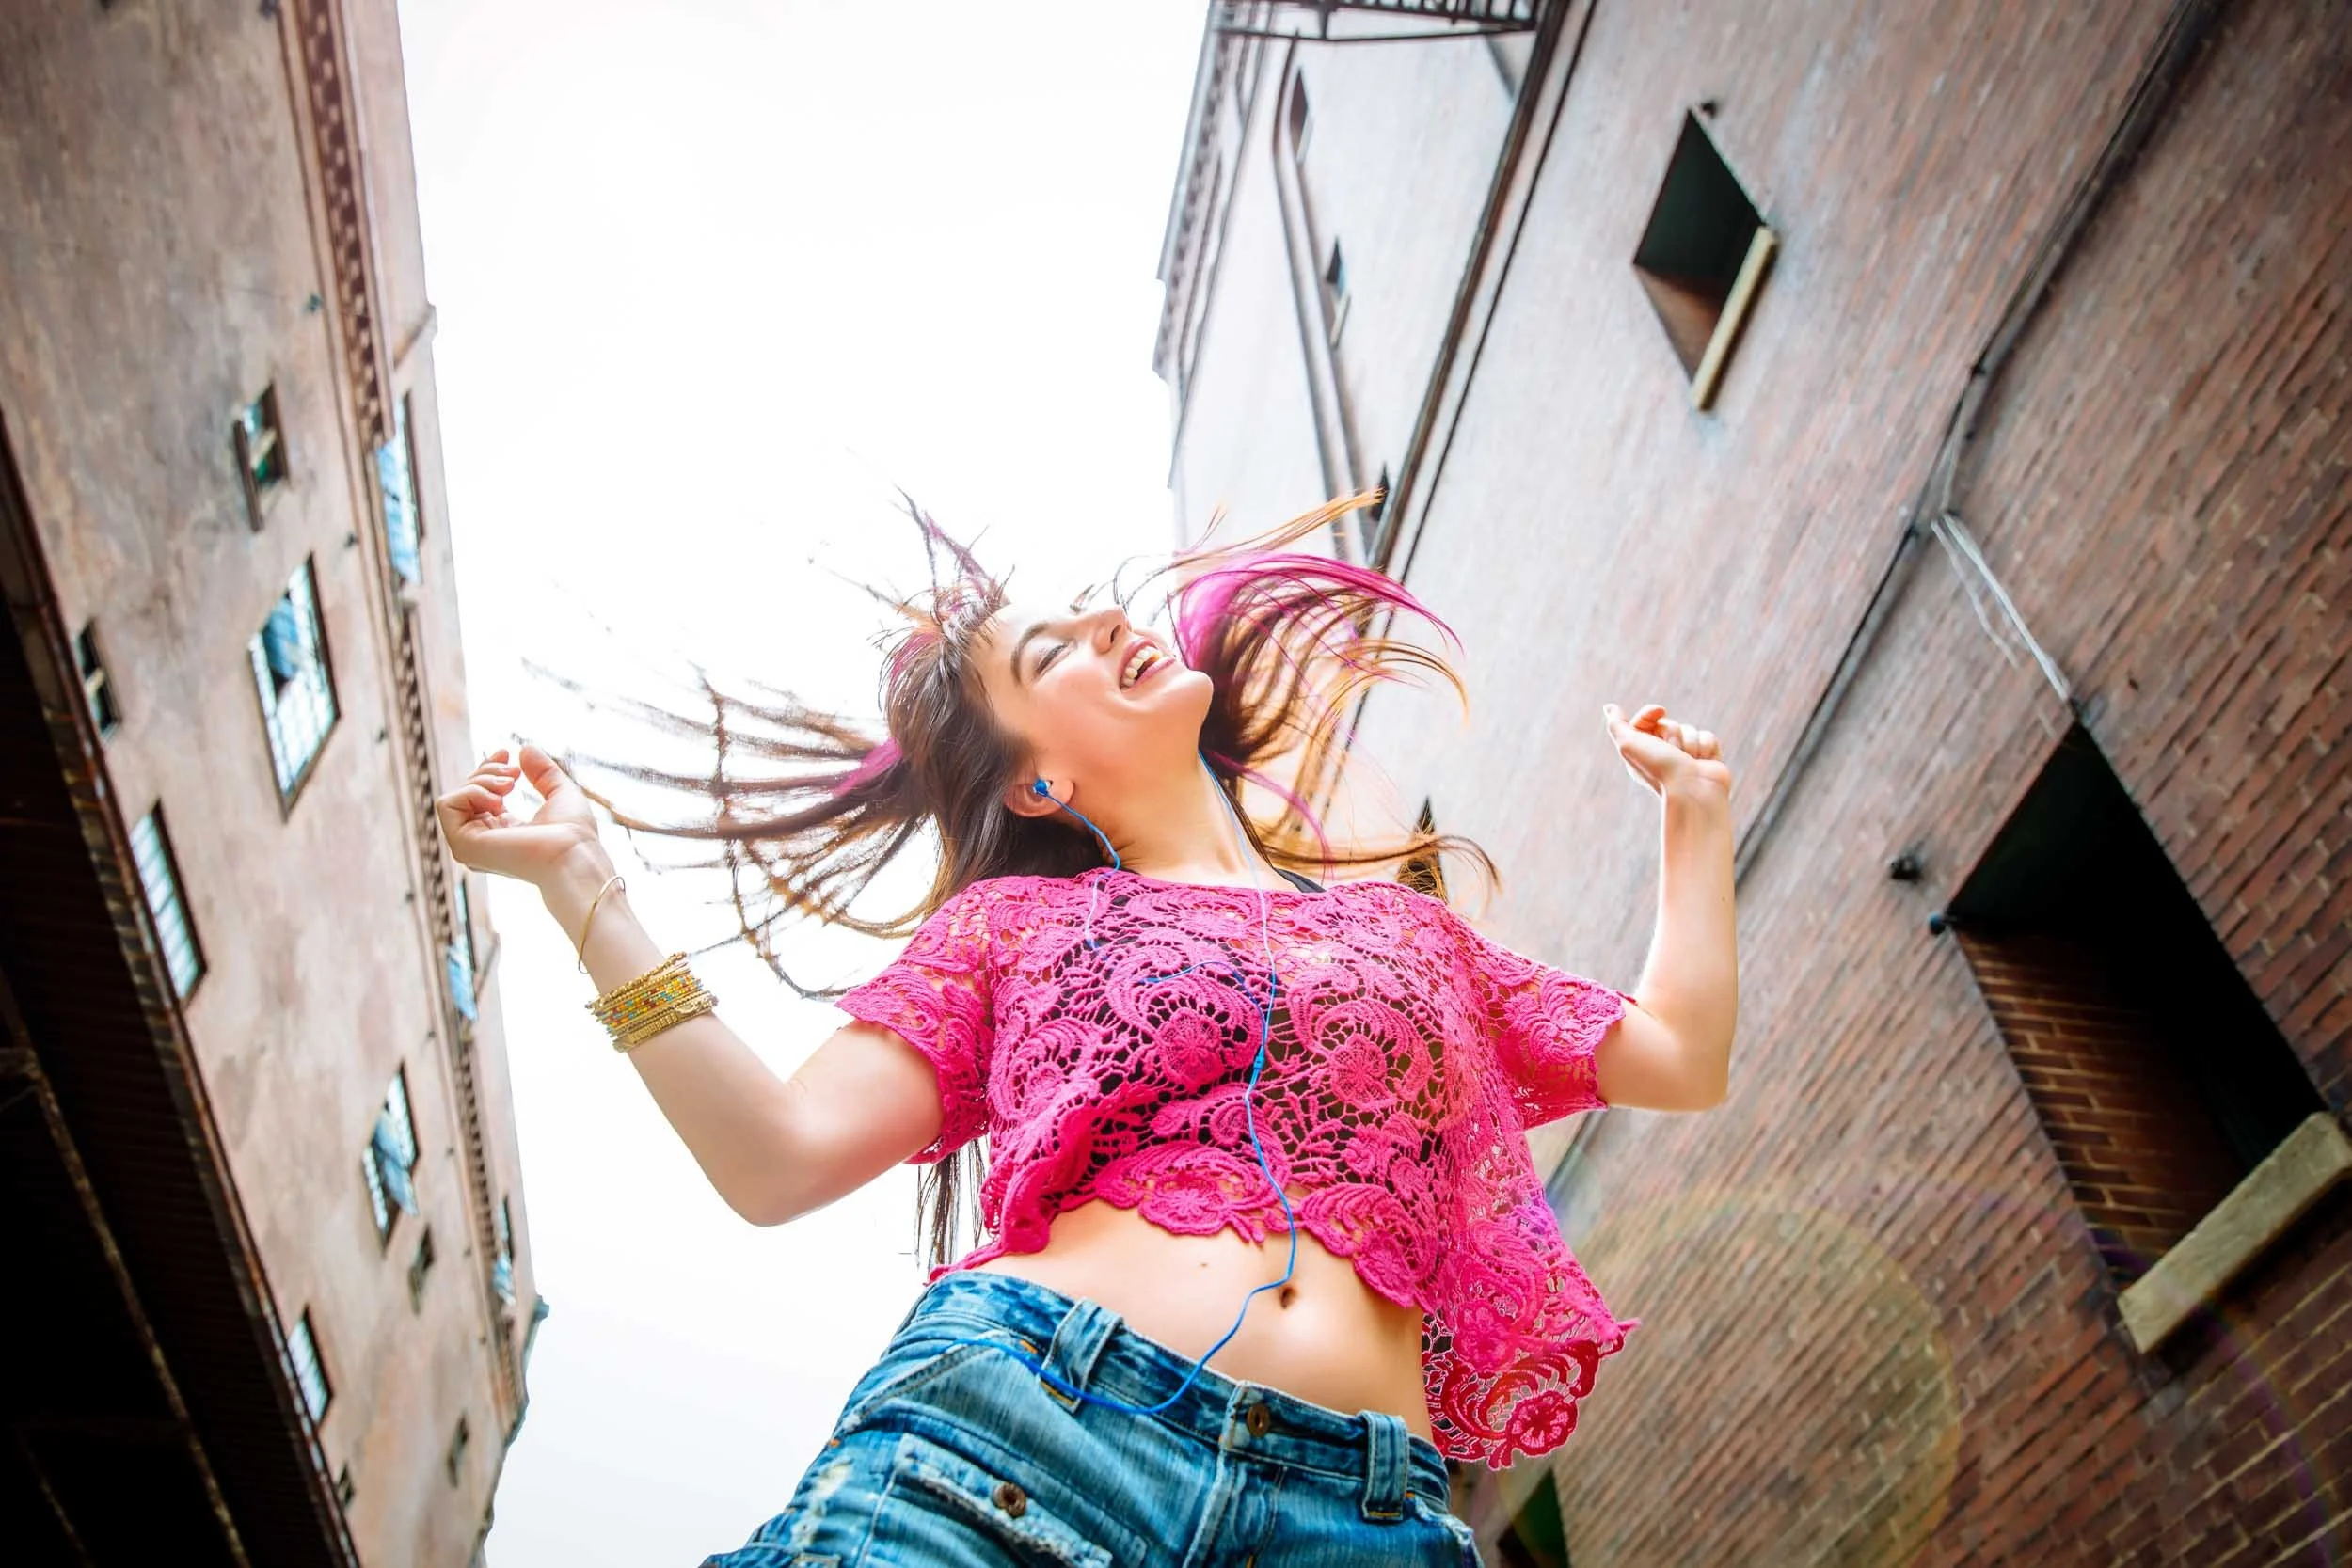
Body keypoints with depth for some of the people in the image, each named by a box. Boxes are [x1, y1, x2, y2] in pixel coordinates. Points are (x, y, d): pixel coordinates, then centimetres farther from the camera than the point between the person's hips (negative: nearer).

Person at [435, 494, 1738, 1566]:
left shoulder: (1407, 924, 24)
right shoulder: (1009, 920, 15)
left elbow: (1679, 1059, 23)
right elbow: (779, 1159, 4)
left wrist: (1694, 804, 30)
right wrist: (578, 881, 0)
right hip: (1018, 1421, -2)